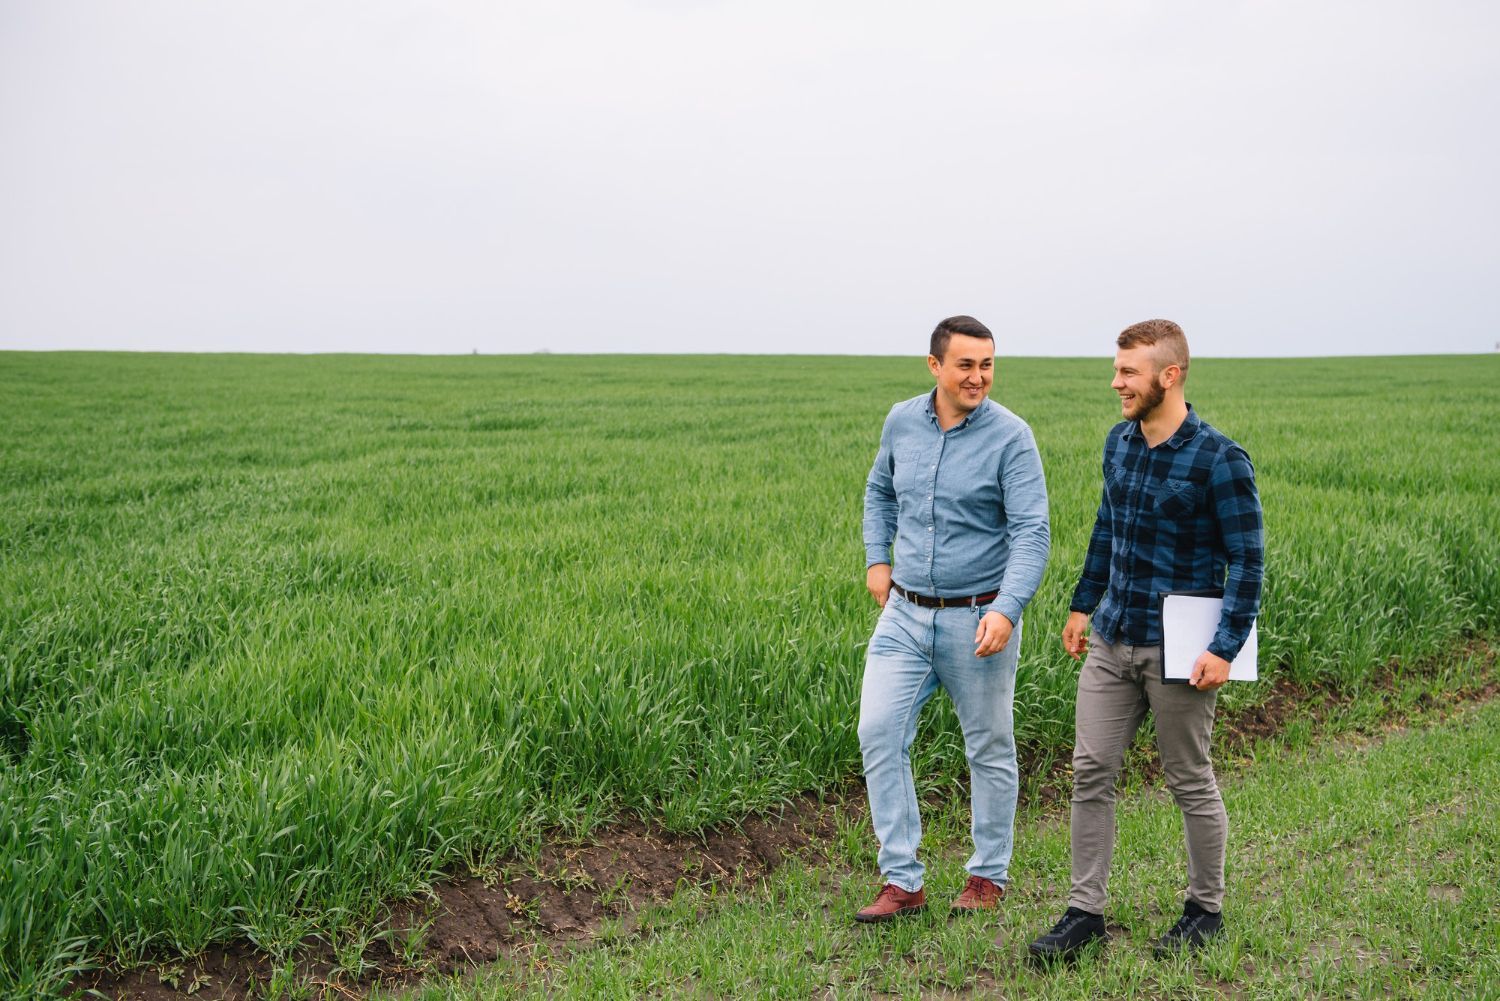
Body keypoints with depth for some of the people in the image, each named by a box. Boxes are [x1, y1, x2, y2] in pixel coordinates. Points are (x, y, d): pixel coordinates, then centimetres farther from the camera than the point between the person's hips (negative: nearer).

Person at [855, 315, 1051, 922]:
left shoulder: (1011, 437, -12)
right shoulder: (902, 422, 2)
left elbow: (1031, 533, -18)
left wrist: (1007, 611, -31)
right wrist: (876, 558, 11)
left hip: (977, 618, -4)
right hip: (905, 613, 4)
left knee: (990, 750, 9)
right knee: (879, 733, -5)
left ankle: (989, 875, 28)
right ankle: (902, 881, 4)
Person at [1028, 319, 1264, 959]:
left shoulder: (1219, 461, -14)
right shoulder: (1119, 442, 6)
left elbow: (1246, 559, -12)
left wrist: (1225, 648, -18)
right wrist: (1083, 605, 21)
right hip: (1112, 641, 6)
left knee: (1190, 783, 8)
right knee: (1091, 771, 5)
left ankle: (1205, 910, 27)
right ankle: (1085, 911, 15)